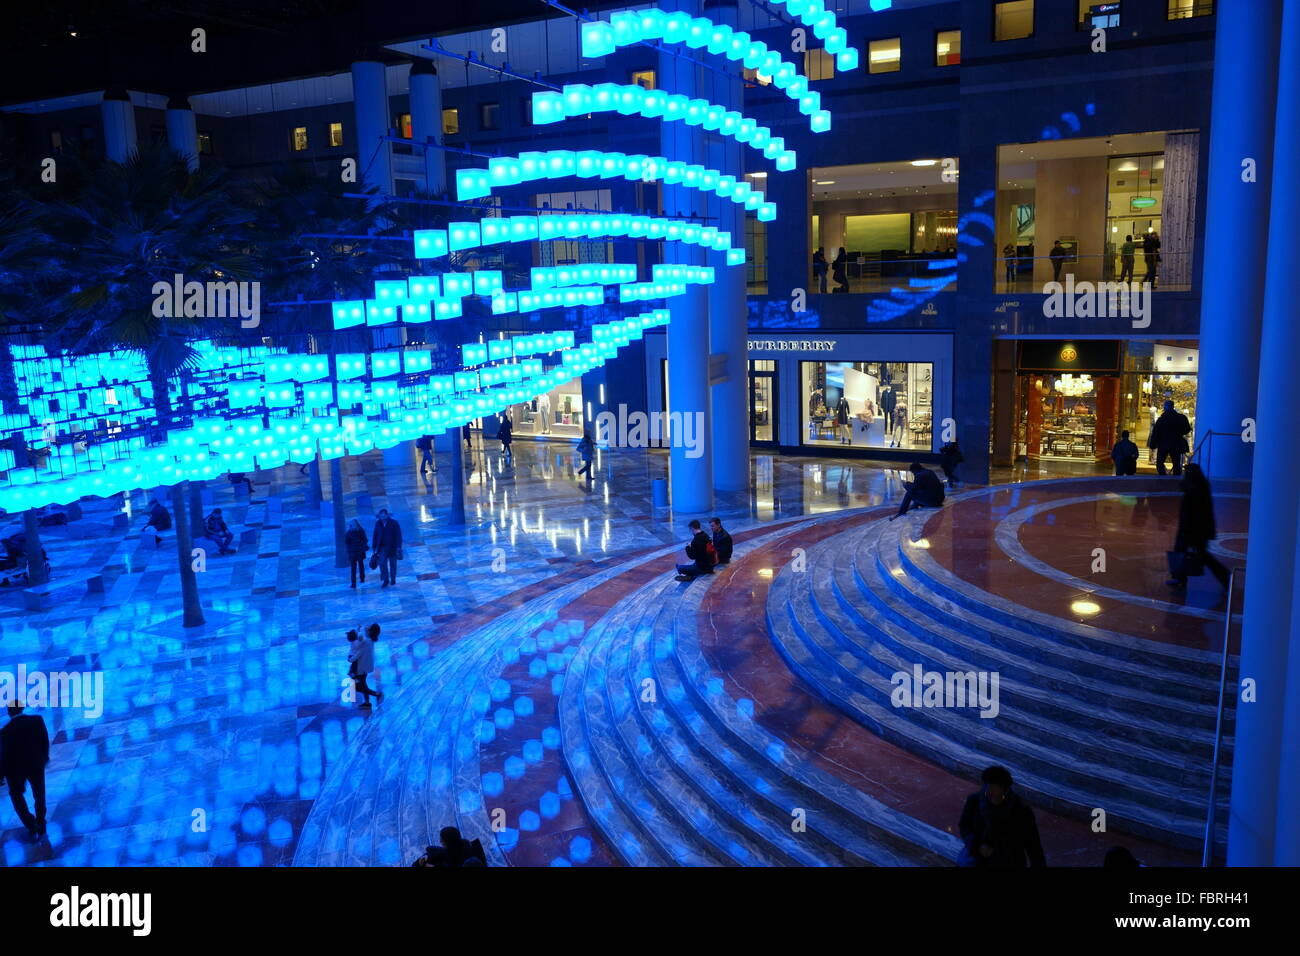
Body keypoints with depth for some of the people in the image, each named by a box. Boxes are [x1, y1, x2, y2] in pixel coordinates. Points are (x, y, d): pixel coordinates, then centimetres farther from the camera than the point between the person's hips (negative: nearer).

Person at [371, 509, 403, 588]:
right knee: (382, 562, -13)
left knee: (393, 564, 7)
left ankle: (393, 579, 24)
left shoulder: (394, 523, -9)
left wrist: (398, 547, -15)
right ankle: (386, 580, -4)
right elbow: (375, 536, 7)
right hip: (382, 547, 2)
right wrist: (374, 547, 5)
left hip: (392, 547, -2)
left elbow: (398, 535, -9)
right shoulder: (378, 523, 1)